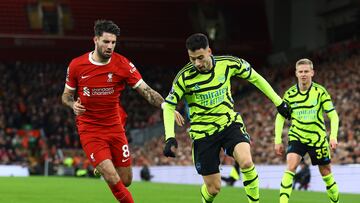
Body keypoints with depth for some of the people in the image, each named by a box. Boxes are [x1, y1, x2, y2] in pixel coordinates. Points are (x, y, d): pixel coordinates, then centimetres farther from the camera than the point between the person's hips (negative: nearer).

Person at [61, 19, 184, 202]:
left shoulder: (122, 64, -7)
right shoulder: (76, 65, -7)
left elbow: (146, 91, -9)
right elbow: (66, 95, 6)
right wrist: (73, 105, -17)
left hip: (115, 127, 3)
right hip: (90, 130, -2)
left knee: (126, 181, 7)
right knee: (113, 180, -18)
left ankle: (103, 167, 39)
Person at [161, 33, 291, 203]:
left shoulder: (228, 63, -11)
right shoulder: (184, 77, -18)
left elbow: (254, 77, 6)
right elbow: (168, 106, -8)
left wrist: (278, 102, 11)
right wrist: (170, 138, -20)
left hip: (230, 123, 1)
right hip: (203, 132, -1)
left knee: (246, 162, -28)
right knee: (213, 188, -1)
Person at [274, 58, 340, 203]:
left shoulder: (320, 91, -8)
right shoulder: (290, 94, -3)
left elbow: (333, 115, -7)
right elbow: (280, 117, 5)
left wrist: (333, 136, -20)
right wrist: (278, 140, -3)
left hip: (318, 138, 0)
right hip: (297, 137, 0)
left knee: (326, 172, 9)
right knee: (290, 167, -21)